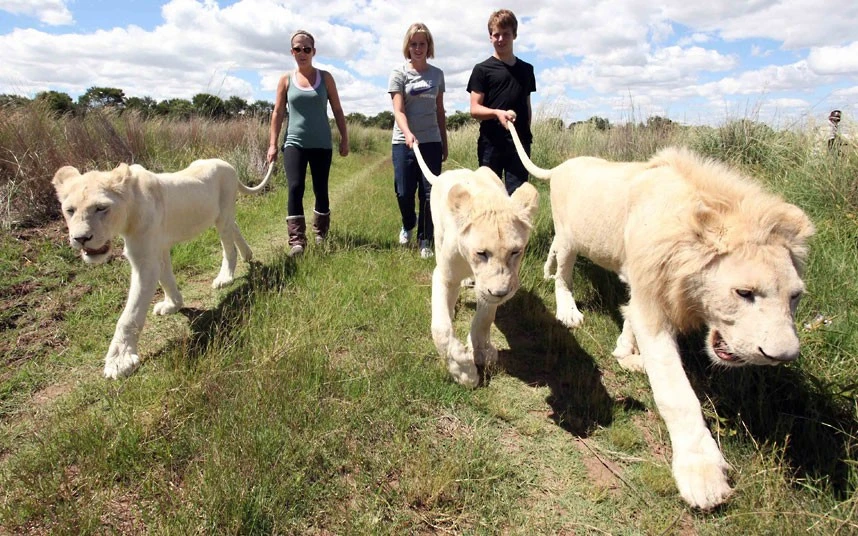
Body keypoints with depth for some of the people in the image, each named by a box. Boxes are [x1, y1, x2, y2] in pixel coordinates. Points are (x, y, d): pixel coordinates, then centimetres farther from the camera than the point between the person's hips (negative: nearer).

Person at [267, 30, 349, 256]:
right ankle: (296, 240, -15)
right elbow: (277, 113, 6)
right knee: (295, 188, -14)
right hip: (294, 143, 0)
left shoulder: (325, 77, 5)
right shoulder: (286, 79, 5)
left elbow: (337, 110, 8)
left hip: (321, 144, 1)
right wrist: (272, 144, 0)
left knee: (320, 189, 5)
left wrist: (344, 139, 3)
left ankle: (321, 233, 25)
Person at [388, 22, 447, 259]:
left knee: (429, 193, -1)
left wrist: (444, 143, 14)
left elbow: (439, 111, 16)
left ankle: (425, 241, 12)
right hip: (404, 142, -2)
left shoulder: (437, 74, 11)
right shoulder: (399, 72, 1)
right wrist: (407, 133, -28)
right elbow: (398, 110, -10)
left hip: (431, 142, 2)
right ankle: (408, 225, 30)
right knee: (404, 193, -2)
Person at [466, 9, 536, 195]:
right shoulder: (482, 69, 3)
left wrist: (527, 134, 14)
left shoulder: (526, 69, 16)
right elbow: (474, 109, -3)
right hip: (491, 143, -3)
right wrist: (497, 112, -21)